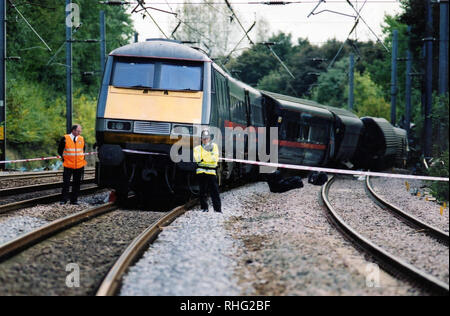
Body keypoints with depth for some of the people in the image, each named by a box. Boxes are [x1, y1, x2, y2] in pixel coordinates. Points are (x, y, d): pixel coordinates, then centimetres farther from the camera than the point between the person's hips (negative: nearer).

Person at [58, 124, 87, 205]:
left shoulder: (81, 139, 5)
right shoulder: (65, 139, -5)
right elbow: (60, 150, 5)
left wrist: (83, 158, 10)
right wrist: (64, 158, 0)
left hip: (79, 166, 3)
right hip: (68, 166, -3)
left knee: (77, 183, 6)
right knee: (66, 183, -4)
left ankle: (74, 200, 13)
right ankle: (64, 200, 3)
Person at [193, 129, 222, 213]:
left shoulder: (214, 146, 12)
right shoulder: (198, 148, 10)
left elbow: (215, 158, -2)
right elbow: (197, 159, -8)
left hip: (212, 172, 0)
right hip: (201, 172, 0)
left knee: (215, 191, -3)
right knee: (203, 191, 2)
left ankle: (218, 209, -2)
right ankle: (204, 208, 9)